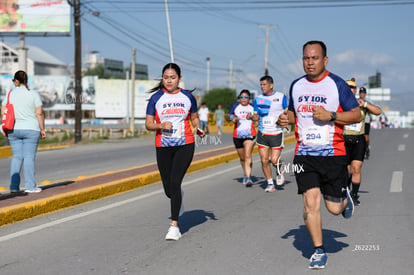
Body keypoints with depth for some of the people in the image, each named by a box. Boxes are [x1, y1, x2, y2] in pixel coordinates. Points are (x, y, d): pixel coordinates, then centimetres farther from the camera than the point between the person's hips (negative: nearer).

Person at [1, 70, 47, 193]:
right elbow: (39, 113, -8)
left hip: (13, 130, 3)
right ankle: (30, 186, -3)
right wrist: (42, 129, -1)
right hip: (30, 129, -3)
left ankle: (14, 186, 5)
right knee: (29, 157, -2)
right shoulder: (34, 94, -5)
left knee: (16, 157, 7)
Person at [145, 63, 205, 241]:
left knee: (175, 182, -17)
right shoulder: (156, 98, 2)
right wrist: (161, 125, -17)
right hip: (163, 147, 2)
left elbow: (194, 118, 18)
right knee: (168, 189, 6)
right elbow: (148, 124, 3)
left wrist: (198, 129, -3)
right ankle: (178, 199, 46)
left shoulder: (188, 97, 5)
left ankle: (174, 226, -13)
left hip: (185, 145, -1)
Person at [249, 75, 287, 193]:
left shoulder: (281, 97, -1)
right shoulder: (258, 99, 9)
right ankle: (270, 183, 14)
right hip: (263, 133, 3)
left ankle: (279, 172, 24)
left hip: (277, 133, -3)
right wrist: (252, 117, -8)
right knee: (264, 161, -1)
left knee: (274, 160, -10)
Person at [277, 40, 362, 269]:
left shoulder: (337, 84, -5)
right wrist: (286, 119, 2)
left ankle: (345, 196, 39)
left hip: (333, 155, -3)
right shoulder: (296, 85, 9)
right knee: (310, 202, -9)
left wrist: (331, 116, -18)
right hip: (304, 154, 3)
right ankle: (319, 251, 5)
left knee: (334, 208, 2)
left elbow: (356, 115, -4)